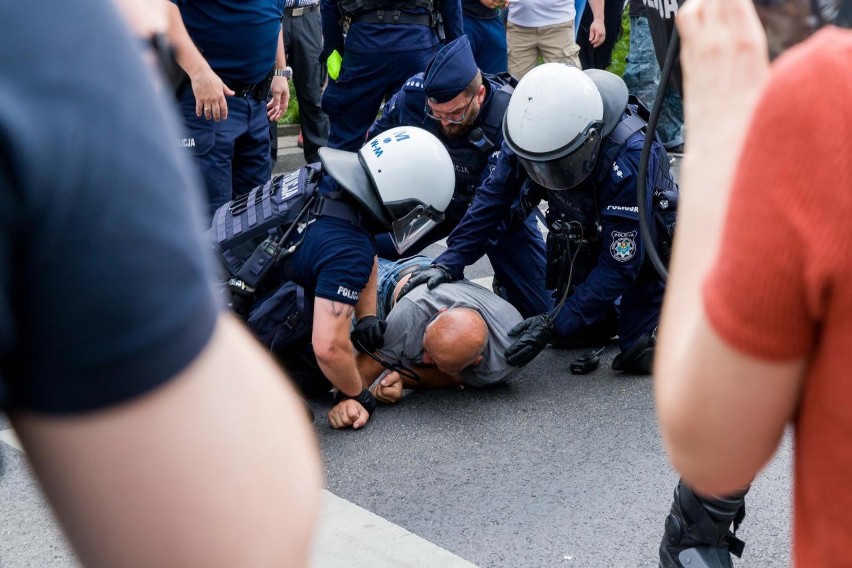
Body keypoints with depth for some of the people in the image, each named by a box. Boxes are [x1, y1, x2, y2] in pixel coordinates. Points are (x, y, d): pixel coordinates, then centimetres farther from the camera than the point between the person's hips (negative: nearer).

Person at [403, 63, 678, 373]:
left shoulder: (630, 158, -40)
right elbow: (493, 199, -12)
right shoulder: (528, 129, -25)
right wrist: (448, 263, -22)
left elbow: (619, 264, -34)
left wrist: (553, 324, -35)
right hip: (585, 233, 5)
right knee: (576, 330, 2)